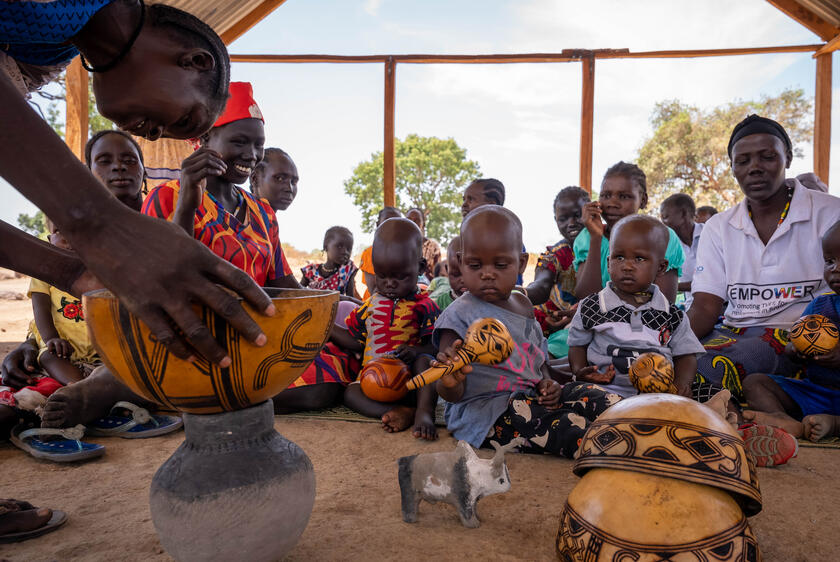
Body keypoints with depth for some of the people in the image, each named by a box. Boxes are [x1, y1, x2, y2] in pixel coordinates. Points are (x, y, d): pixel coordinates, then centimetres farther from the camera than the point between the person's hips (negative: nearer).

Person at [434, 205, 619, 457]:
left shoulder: (523, 304, 11)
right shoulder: (460, 315, -12)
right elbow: (454, 395, -13)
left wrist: (547, 383, 3)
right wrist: (449, 383, -38)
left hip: (530, 397, 8)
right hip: (481, 410, -8)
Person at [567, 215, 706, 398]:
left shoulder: (672, 315, 9)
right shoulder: (591, 307, 5)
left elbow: (685, 355, 13)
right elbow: (578, 346, 13)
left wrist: (681, 383, -8)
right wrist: (580, 371, -8)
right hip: (605, 389, -1)